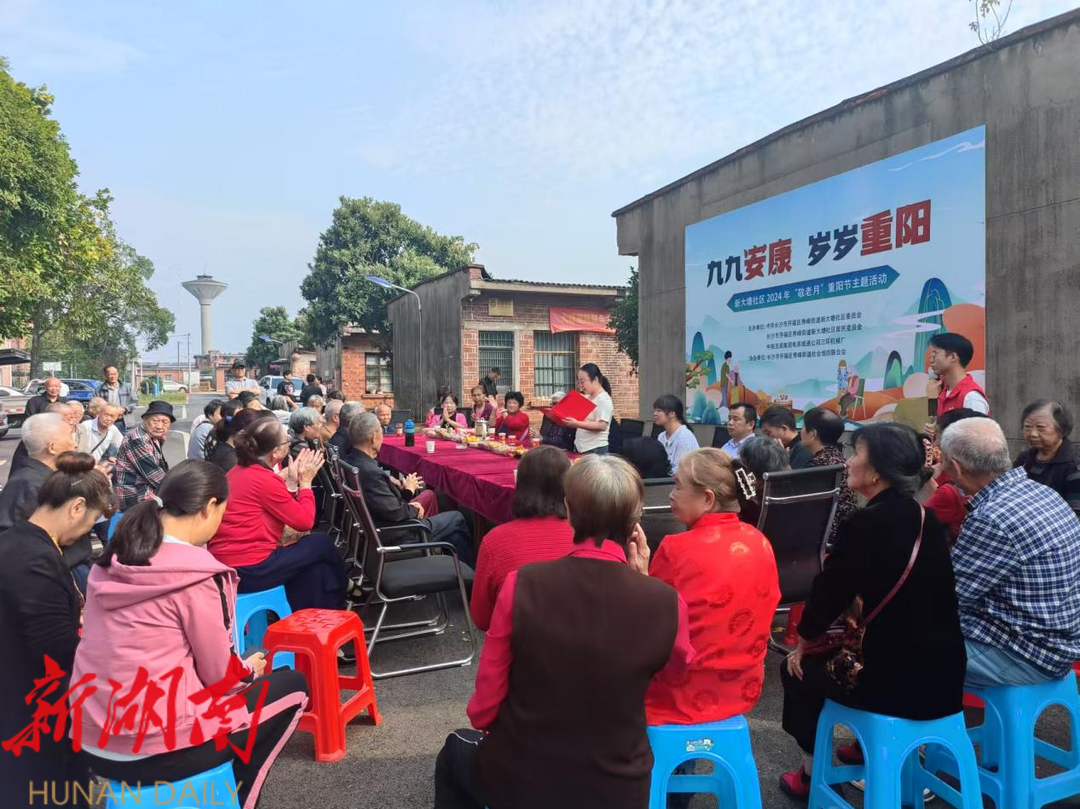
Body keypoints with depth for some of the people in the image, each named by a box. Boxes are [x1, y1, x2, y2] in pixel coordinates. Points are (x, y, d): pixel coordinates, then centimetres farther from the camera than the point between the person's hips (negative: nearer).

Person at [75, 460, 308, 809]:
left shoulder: (112, 559, 2)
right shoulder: (195, 576, -20)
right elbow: (220, 676, -10)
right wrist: (250, 669, 12)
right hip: (152, 748, -7)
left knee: (239, 674, 25)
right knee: (291, 686, 9)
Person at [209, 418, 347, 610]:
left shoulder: (238, 471, 9)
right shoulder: (265, 479, -19)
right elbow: (304, 521, -12)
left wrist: (291, 481, 7)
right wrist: (305, 481, -1)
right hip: (249, 570, -9)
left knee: (314, 565, 16)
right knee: (322, 544, 5)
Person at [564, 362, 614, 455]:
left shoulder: (603, 399, -13)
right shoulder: (587, 398, 13)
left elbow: (602, 426, -23)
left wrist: (577, 424, -31)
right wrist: (568, 421, 1)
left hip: (595, 450, -8)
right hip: (580, 448, 8)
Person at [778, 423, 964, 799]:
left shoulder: (862, 525, -19)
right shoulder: (926, 520, 4)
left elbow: (829, 594, -10)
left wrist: (802, 646, 8)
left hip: (898, 683, -7)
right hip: (944, 678, 7)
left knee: (799, 669, 16)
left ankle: (812, 775, 28)